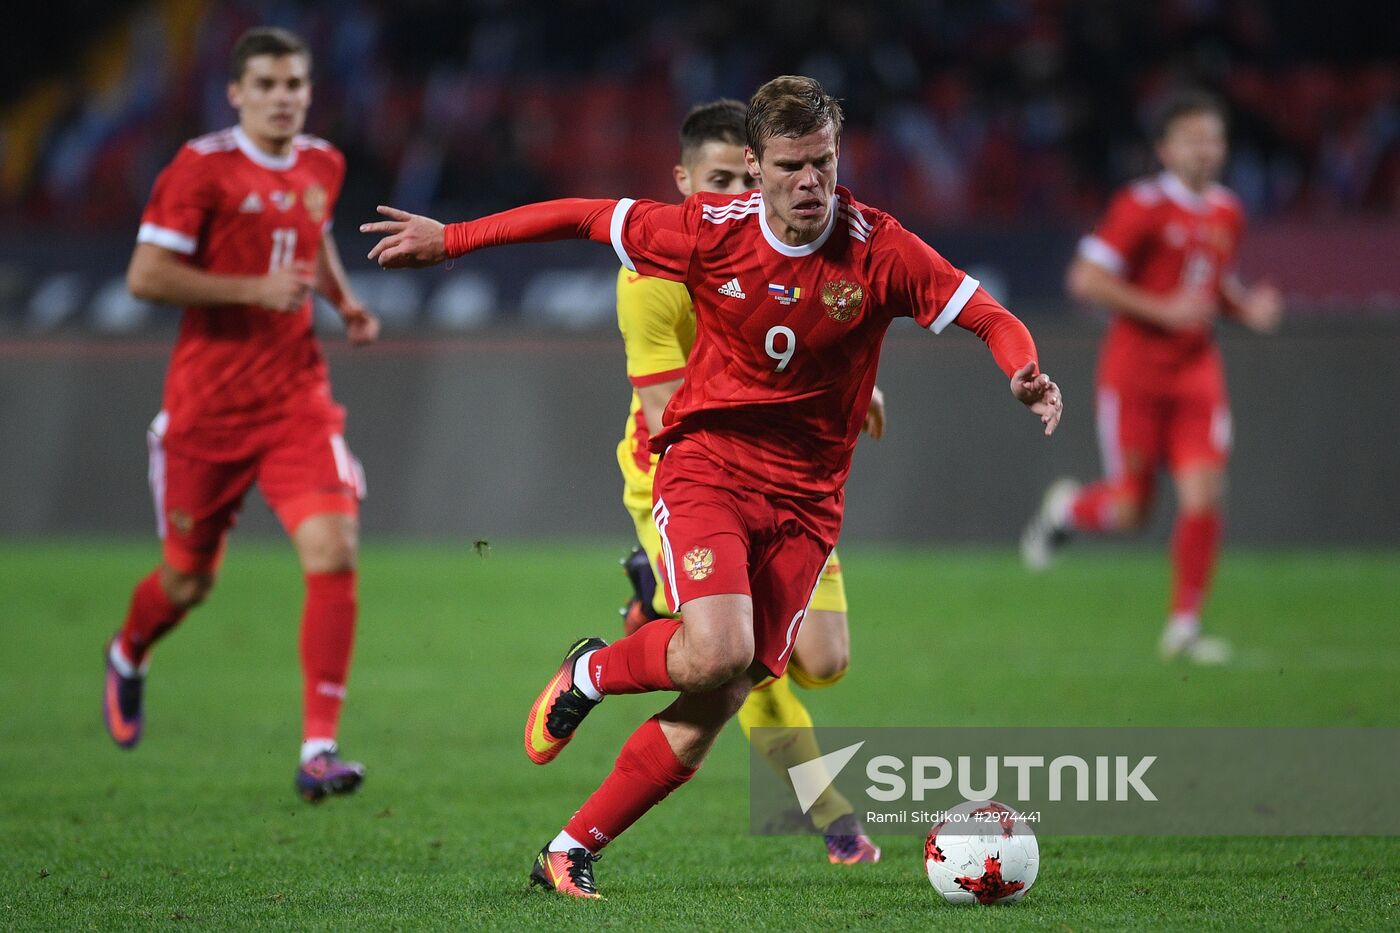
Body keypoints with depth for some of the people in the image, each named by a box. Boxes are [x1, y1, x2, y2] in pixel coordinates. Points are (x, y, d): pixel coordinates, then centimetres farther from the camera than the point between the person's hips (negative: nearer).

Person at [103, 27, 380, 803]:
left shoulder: (322, 165, 7)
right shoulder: (203, 168, -11)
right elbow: (144, 275, -14)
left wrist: (344, 301, 11)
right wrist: (254, 289, -20)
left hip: (296, 396, 3)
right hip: (207, 402, -3)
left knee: (333, 552, -17)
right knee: (188, 582, 10)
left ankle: (318, 749, -15)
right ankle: (128, 657, 47)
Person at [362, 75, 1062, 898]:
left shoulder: (881, 250, -10)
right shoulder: (709, 231, -10)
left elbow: (992, 319, -6)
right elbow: (587, 217, 2)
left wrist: (1026, 373, -28)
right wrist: (451, 239, 6)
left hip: (804, 498, 2)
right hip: (707, 464, -2)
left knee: (714, 708, -5)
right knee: (717, 653, -27)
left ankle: (570, 853, 8)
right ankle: (593, 672, 6)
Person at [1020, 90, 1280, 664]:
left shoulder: (1227, 215, 9)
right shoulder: (1142, 206, -11)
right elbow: (1085, 279, -14)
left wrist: (1247, 308, 4)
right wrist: (1163, 310, -20)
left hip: (1197, 372, 5)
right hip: (1135, 373, -5)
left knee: (1204, 496, -9)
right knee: (1129, 510, -2)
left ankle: (1183, 627, 1)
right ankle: (1066, 509, 33)